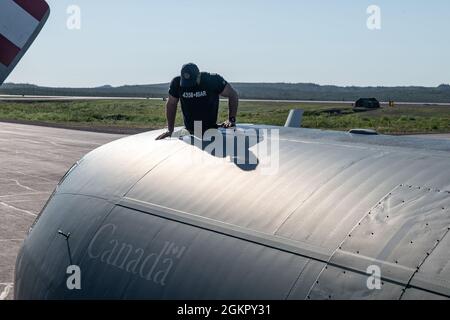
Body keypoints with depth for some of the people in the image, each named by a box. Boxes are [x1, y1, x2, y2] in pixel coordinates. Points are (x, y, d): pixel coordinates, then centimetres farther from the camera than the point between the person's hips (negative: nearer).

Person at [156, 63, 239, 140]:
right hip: (189, 132, 3)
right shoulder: (177, 83, -8)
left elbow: (233, 95, -5)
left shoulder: (213, 80, -14)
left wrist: (231, 119, -13)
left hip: (210, 129, -2)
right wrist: (170, 130, 5)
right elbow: (171, 104, 6)